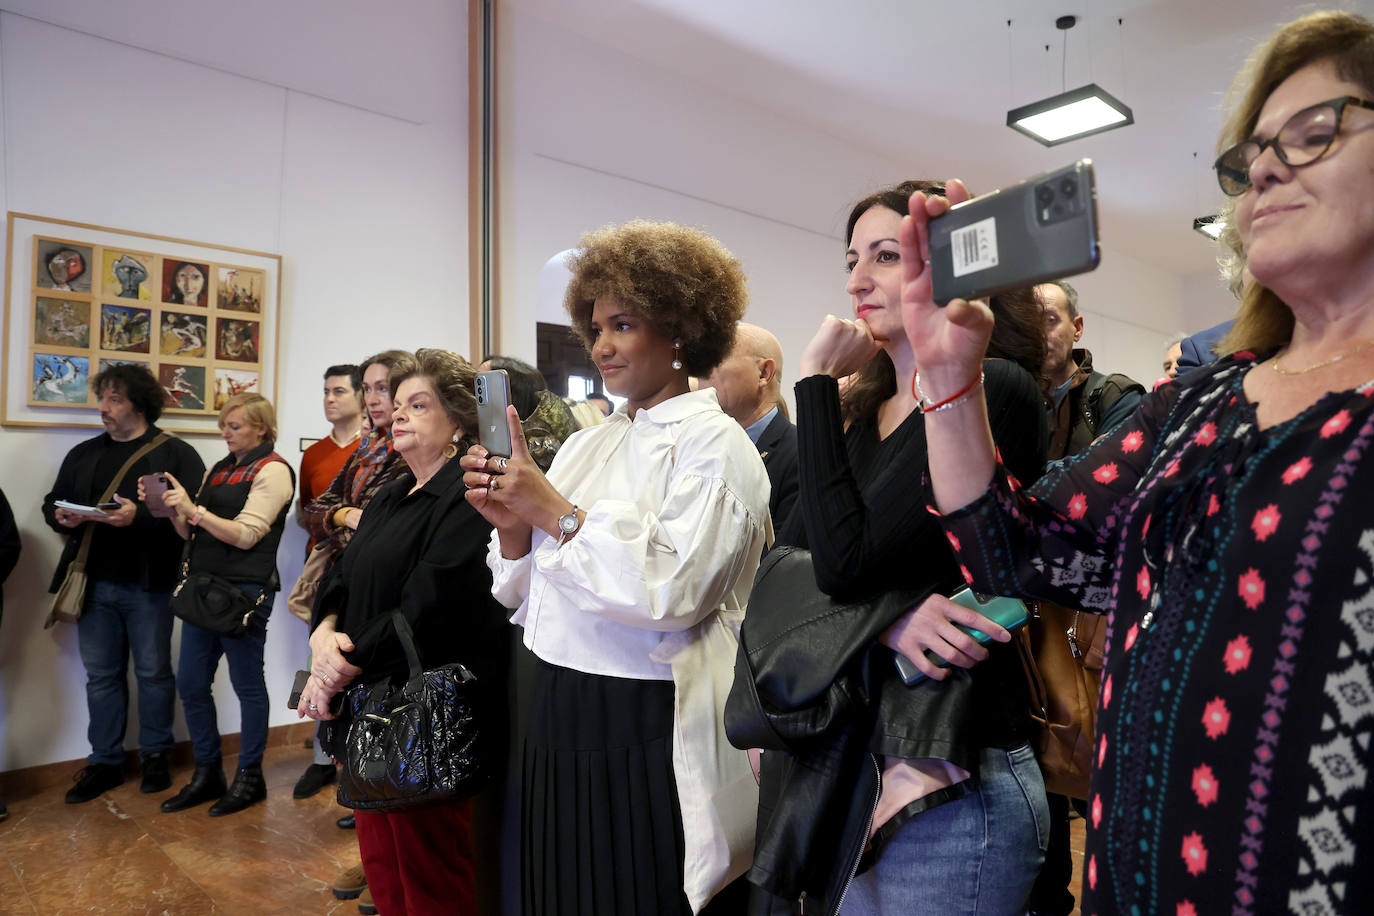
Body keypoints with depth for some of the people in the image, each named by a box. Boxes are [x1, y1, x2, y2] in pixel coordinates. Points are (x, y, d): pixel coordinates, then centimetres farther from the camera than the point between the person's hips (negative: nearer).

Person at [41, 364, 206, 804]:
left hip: (149, 583, -5)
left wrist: (140, 517, -25)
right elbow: (52, 503, 19)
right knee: (101, 674, 11)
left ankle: (155, 756, 22)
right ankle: (105, 762, 23)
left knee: (153, 672, 7)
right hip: (95, 583, 5)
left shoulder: (176, 454, -4)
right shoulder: (83, 454, 14)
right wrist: (62, 517, -3)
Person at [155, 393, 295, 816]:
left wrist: (193, 509, -17)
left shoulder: (273, 470, -6)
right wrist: (173, 507, -1)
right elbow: (192, 532, 17)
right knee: (190, 683, 10)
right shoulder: (218, 470, 16)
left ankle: (249, 777, 17)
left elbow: (245, 535, -14)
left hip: (245, 590, -8)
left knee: (247, 683, 3)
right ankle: (207, 774, 25)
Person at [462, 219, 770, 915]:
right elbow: (530, 597, 11)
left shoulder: (712, 442, -10)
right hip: (559, 725, 7)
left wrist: (556, 512, -18)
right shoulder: (586, 444, 9)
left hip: (648, 735, -6)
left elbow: (673, 591, -24)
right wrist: (511, 523, -7)